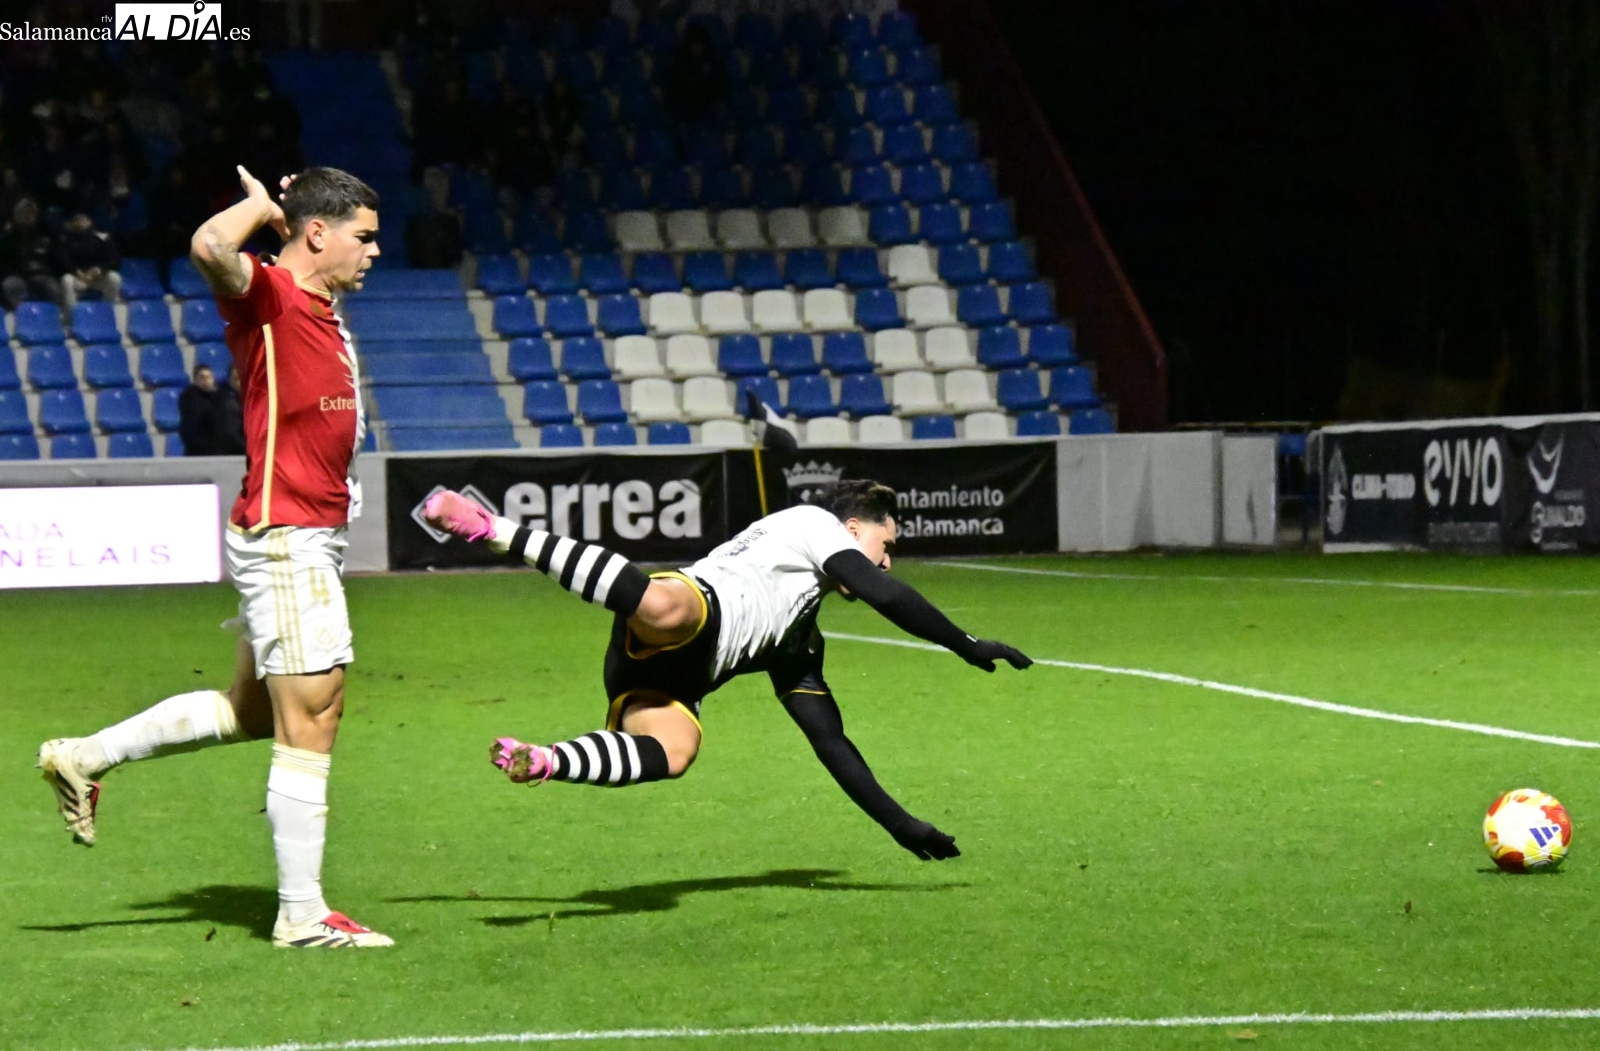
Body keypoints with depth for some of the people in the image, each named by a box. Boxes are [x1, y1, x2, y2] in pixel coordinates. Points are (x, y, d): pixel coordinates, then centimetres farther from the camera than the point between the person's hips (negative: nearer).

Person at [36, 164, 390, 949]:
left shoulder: (319, 311, 15)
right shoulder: (267, 296, -13)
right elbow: (210, 246, -35)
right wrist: (261, 207, -18)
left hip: (312, 539, 10)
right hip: (284, 538, -10)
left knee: (252, 710, 18)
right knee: (311, 719, -7)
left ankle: (84, 758, 28)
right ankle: (302, 914, -2)